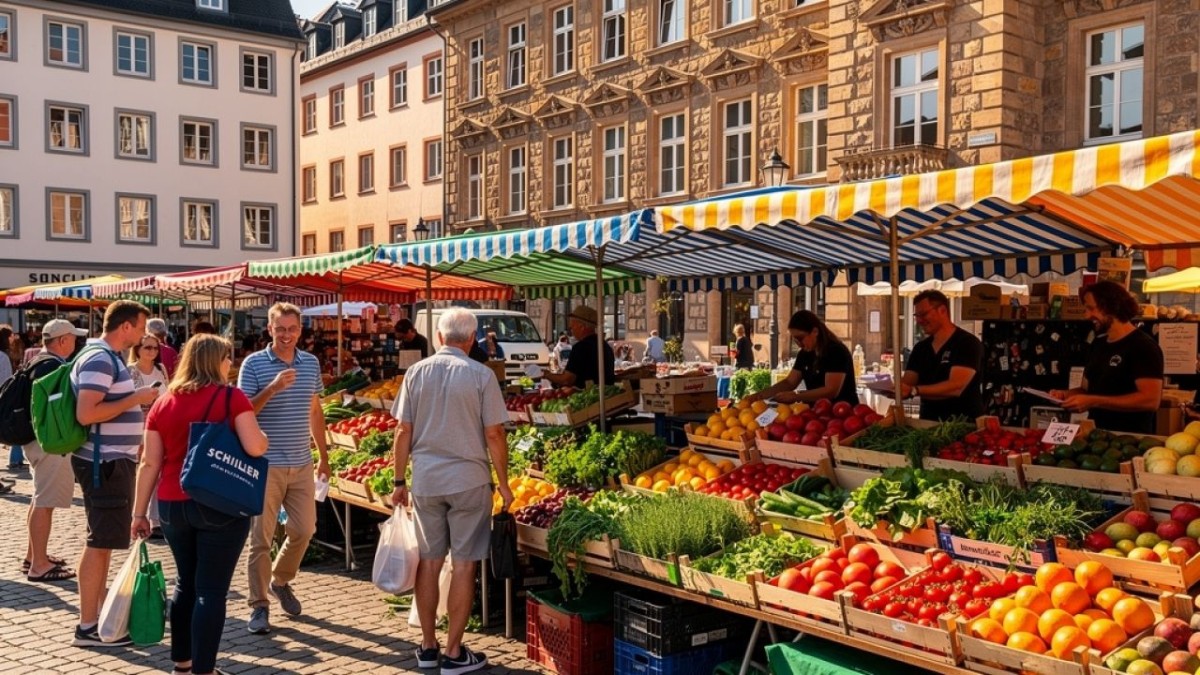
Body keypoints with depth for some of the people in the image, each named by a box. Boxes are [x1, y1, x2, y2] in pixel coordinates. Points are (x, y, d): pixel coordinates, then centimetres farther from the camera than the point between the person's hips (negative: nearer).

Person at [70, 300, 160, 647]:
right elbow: (86, 414, -26)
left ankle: (99, 613, 27)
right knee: (100, 542, -5)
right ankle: (88, 626, 2)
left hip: (113, 460, 11)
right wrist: (136, 399, -19)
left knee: (104, 540, 17)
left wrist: (135, 441, 18)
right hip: (104, 462, -11)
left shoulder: (108, 357, 14)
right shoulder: (99, 359, -17)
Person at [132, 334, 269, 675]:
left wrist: (139, 513, 11)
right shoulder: (231, 397, -7)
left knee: (185, 583, 20)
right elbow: (255, 448, -16)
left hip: (173, 505, 5)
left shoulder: (163, 403, 7)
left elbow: (150, 463, 6)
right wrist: (262, 436, 6)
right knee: (211, 589, 0)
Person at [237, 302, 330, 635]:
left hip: (301, 464, 4)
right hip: (266, 464, -4)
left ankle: (280, 581, 33)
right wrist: (272, 388, -25)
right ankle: (259, 606, 11)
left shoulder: (311, 363, 8)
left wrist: (323, 455, 16)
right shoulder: (254, 364, -5)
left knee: (304, 529, 8)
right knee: (261, 537, 1)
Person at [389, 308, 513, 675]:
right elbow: (494, 435, -8)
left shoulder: (417, 372, 1)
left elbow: (403, 431, 3)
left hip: (425, 480, 3)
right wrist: (504, 483, 2)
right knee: (463, 565, 4)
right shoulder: (481, 375, -7)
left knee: (429, 561, 13)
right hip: (468, 480, -3)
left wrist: (399, 482, 11)